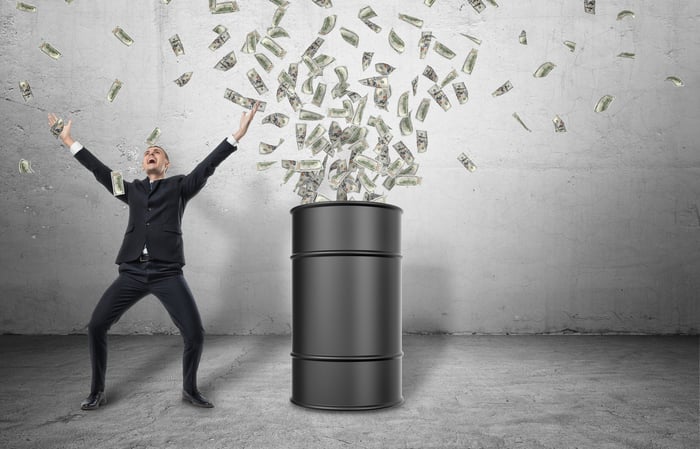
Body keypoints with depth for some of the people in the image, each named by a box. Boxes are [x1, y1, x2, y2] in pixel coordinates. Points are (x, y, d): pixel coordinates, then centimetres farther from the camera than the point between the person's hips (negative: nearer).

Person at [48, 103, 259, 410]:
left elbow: (207, 166, 1)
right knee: (96, 326, -4)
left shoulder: (179, 186, 12)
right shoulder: (132, 190, 20)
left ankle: (190, 389, 14)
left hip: (167, 274, -3)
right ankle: (97, 392, 16)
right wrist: (69, 142, 22)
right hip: (132, 273, 3)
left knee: (195, 334, -12)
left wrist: (237, 135, -8)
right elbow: (99, 170, 21)